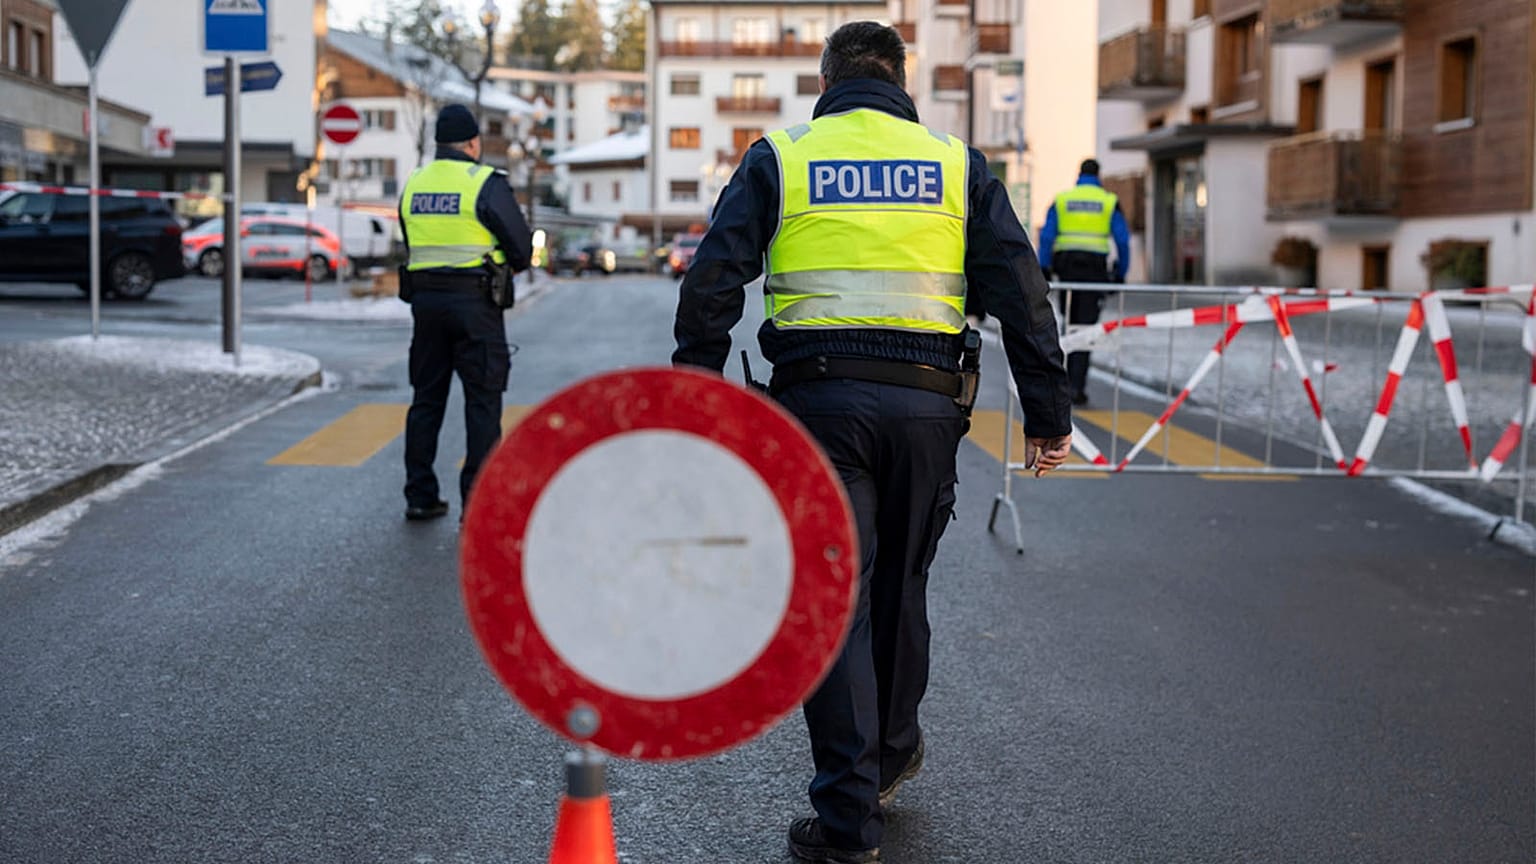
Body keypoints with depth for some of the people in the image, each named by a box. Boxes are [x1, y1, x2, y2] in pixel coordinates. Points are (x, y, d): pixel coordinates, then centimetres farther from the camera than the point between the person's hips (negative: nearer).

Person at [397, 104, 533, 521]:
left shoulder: (413, 184, 9)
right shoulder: (486, 183, -9)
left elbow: (412, 246, 14)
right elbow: (521, 245, -6)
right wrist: (509, 266, 14)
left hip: (424, 298, 6)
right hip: (474, 301, -6)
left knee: (426, 398, 13)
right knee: (482, 401, 0)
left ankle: (420, 496, 15)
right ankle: (478, 500, -2)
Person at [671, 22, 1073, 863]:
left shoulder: (777, 158, 7)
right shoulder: (957, 164, 10)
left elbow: (711, 283, 0)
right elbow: (1020, 291, 5)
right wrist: (1048, 412, 7)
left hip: (818, 400, -2)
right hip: (924, 404, 2)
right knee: (900, 585, 19)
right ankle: (892, 754, 37)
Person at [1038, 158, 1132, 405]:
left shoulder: (1061, 199, 7)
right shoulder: (1110, 202, 4)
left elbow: (1047, 236, 0)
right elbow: (1123, 240, -1)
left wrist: (1044, 270, 2)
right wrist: (1121, 274, 6)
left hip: (1066, 265, 2)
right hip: (1095, 268, -2)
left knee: (1068, 324, 16)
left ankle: (1067, 382, 17)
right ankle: (1077, 387, -8)